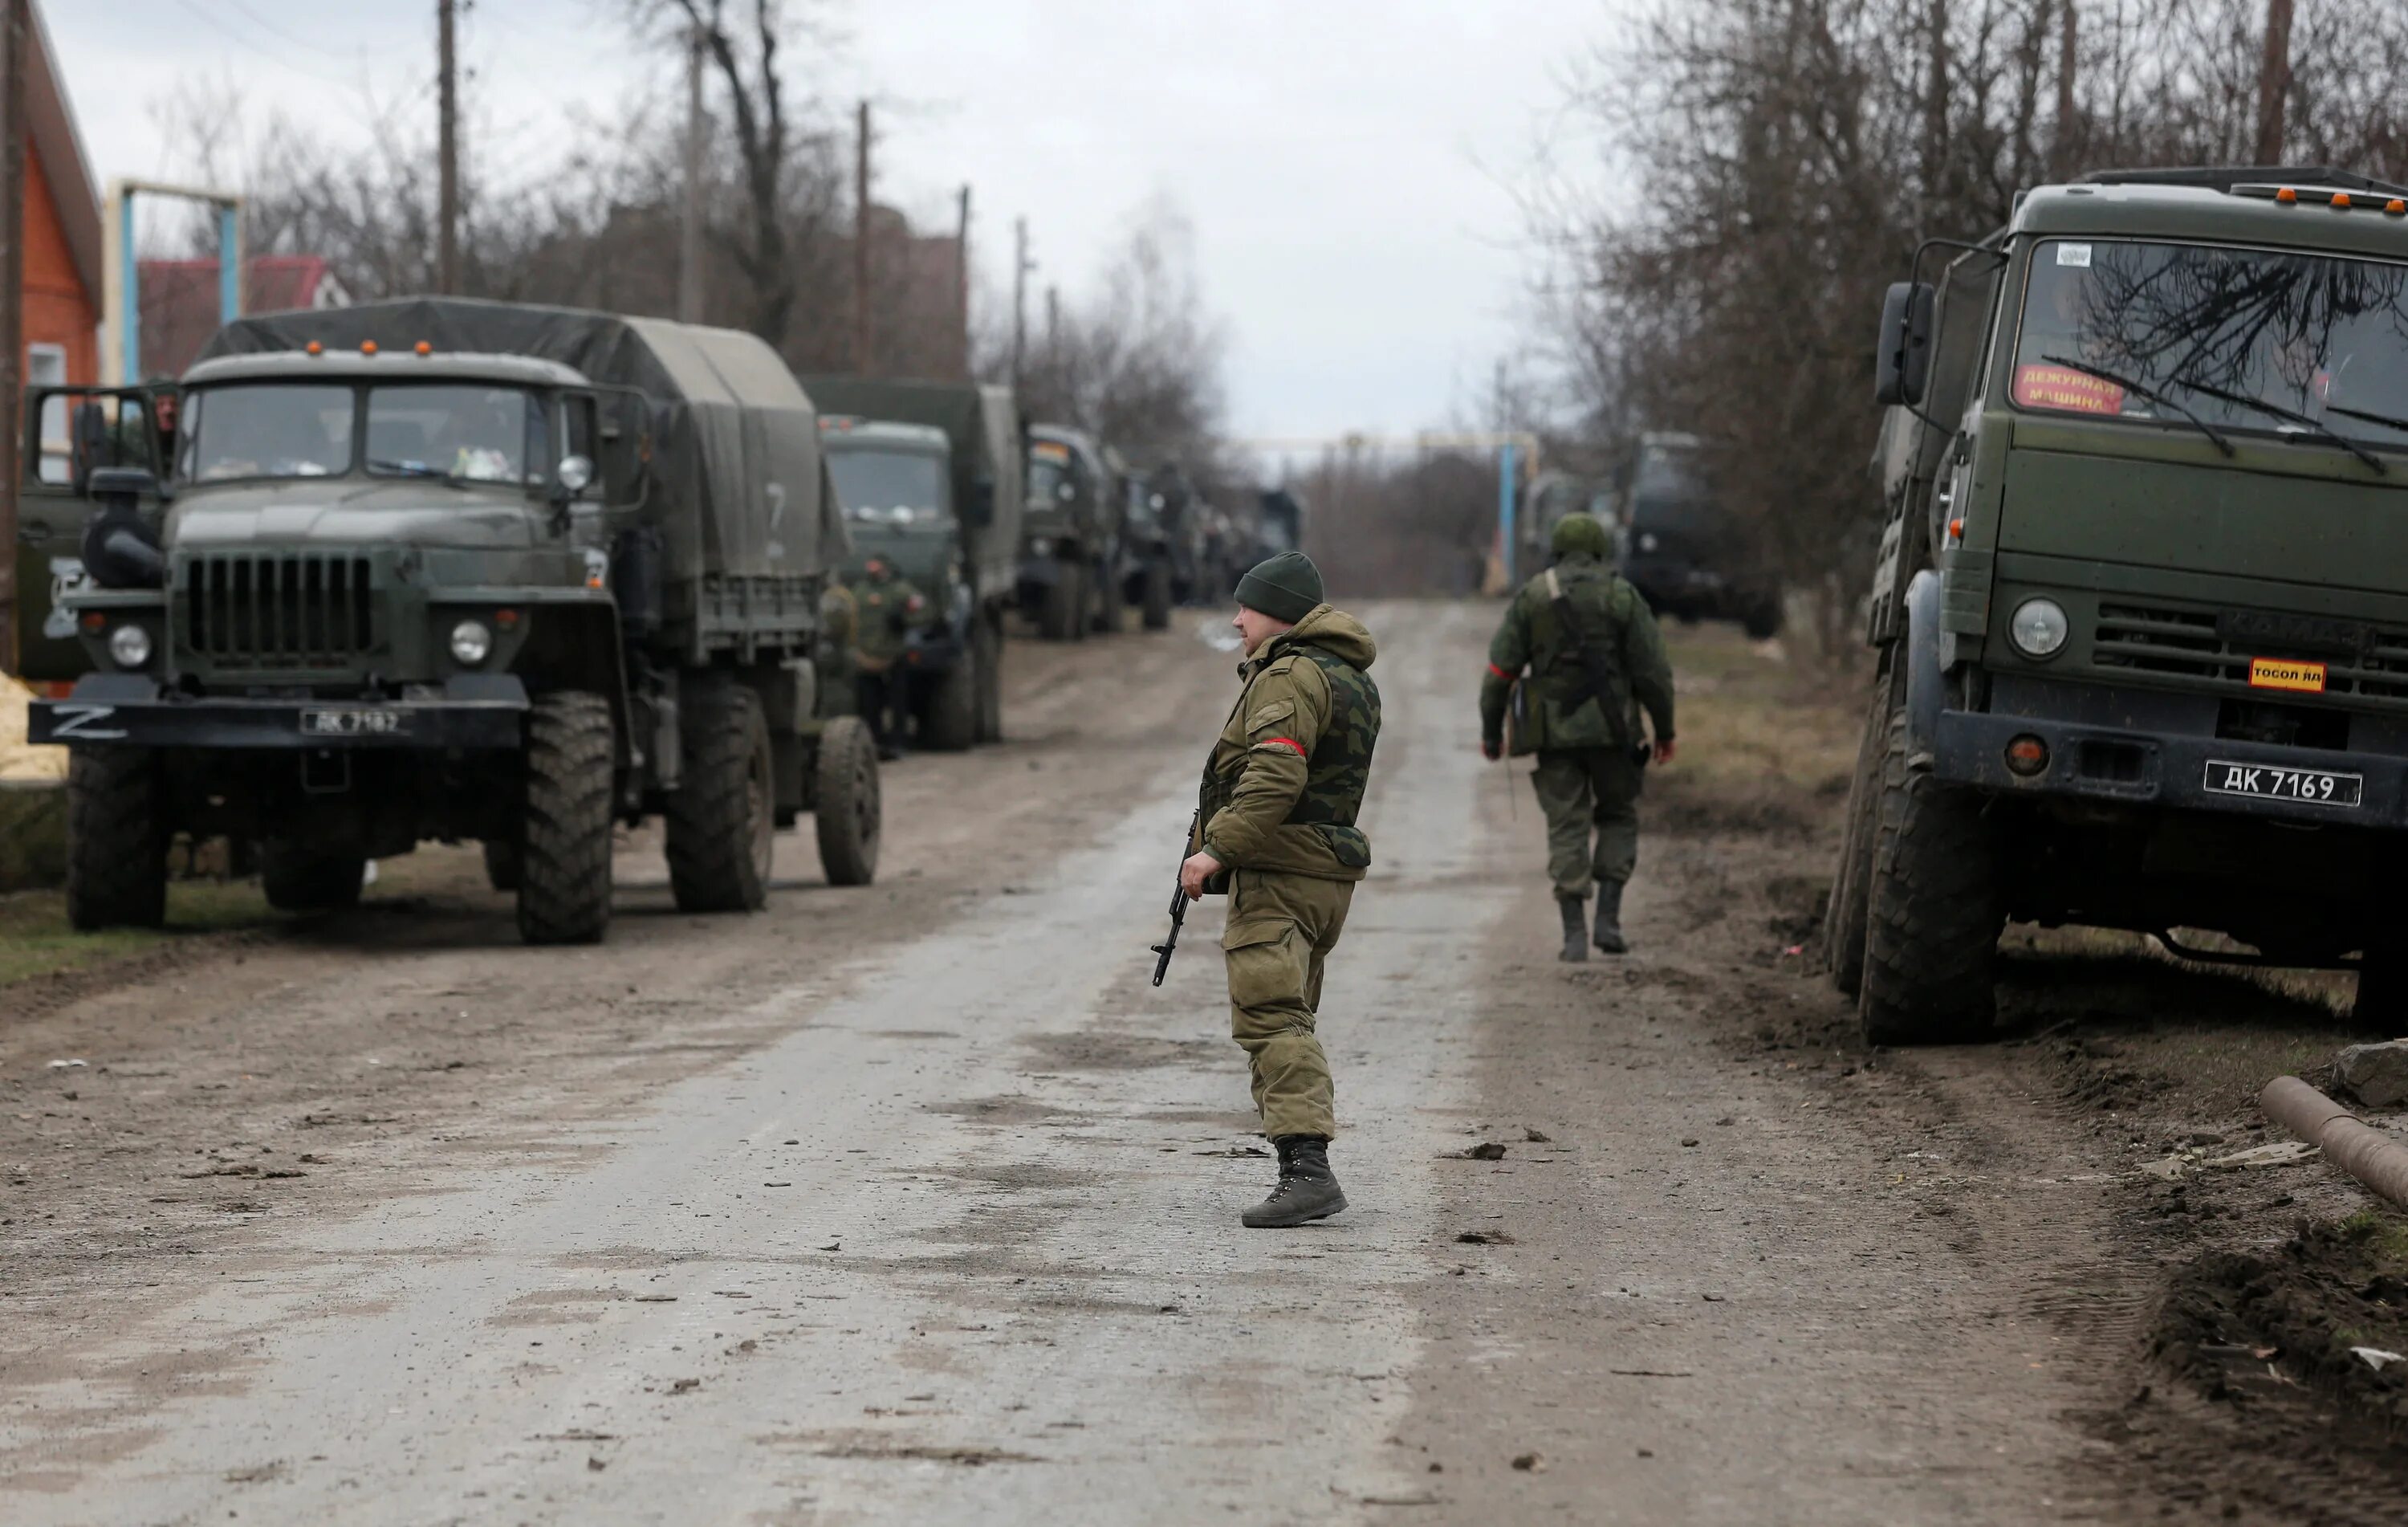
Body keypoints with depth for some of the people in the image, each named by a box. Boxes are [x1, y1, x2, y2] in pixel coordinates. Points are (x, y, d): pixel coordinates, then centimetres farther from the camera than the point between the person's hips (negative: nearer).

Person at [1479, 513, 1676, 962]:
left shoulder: (1531, 597, 4)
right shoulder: (1622, 596, 0)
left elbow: (1500, 669, 2)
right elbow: (1652, 670, -2)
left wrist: (1491, 731, 10)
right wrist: (1664, 731, 7)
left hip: (1554, 733, 1)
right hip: (1611, 731, -1)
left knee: (1567, 828, 4)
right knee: (1618, 818, 16)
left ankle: (1574, 934, -3)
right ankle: (1608, 919, 3)